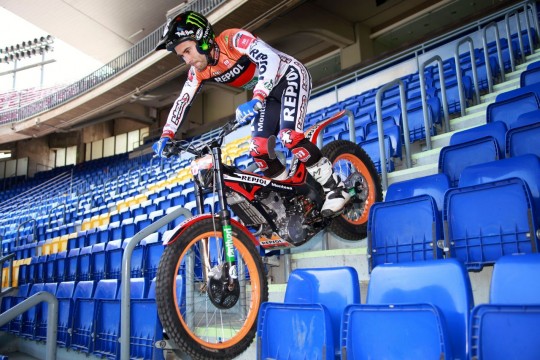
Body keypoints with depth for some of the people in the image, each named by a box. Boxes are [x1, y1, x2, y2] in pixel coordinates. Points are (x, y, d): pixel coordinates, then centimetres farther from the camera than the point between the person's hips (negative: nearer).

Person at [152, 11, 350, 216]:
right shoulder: (198, 72, -6)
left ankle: (335, 188, -14)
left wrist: (256, 101, -52)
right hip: (269, 94, 8)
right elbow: (182, 102, 1)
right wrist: (166, 136, -8)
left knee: (289, 136, -27)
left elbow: (271, 59, -40)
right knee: (258, 150, -4)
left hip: (290, 76, -7)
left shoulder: (233, 39, -28)